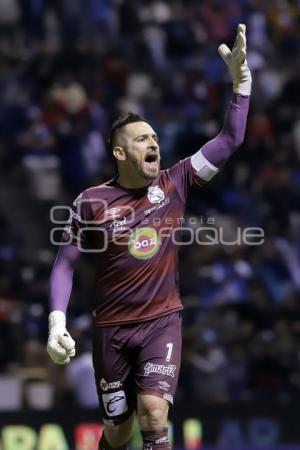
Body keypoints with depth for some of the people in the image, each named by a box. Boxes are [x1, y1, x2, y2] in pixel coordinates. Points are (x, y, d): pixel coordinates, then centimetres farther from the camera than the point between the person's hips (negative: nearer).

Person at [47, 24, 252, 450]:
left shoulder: (174, 184, -3)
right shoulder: (91, 202, -7)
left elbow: (229, 141, -7)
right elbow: (65, 263, 0)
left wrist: (241, 80, -17)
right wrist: (57, 322, -13)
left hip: (162, 320, 0)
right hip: (111, 327, 0)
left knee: (153, 412, -21)